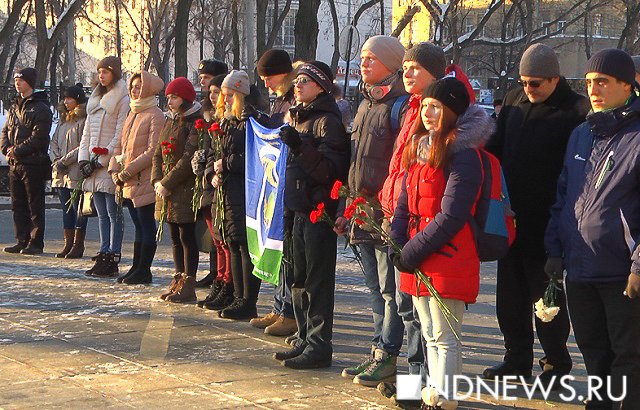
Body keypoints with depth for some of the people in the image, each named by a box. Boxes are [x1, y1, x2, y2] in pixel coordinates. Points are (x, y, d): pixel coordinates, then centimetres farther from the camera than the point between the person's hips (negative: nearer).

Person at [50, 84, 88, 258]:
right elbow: (54, 143, 18)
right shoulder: (63, 120, 17)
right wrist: (56, 160, 1)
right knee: (66, 208, 10)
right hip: (60, 173, 8)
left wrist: (65, 160, -15)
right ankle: (68, 244, 14)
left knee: (78, 209, -2)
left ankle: (78, 244, 4)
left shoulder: (84, 120, -9)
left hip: (76, 172, -8)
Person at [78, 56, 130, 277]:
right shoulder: (95, 99, 19)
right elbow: (87, 132, 19)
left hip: (111, 165, -8)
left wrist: (101, 160, -14)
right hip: (94, 165, 8)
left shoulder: (122, 100, -6)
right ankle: (104, 256, 11)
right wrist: (83, 159, 6)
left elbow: (120, 136, -12)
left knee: (113, 214, -6)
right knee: (102, 215, 9)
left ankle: (112, 260, -5)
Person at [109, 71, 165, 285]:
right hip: (129, 182, 8)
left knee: (146, 225, -3)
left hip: (144, 180, -8)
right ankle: (137, 268, 17)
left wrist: (127, 172, -17)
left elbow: (153, 151, -17)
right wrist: (115, 171, 2)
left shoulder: (155, 116, -10)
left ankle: (143, 270, 1)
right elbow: (119, 145, 19)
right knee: (139, 226, 13)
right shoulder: (132, 114, 18)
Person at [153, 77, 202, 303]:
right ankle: (178, 280, 20)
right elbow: (158, 153, 15)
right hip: (167, 190, 8)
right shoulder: (170, 121, 16)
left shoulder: (196, 123, -10)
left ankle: (188, 286, 0)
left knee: (187, 237, -4)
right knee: (175, 238, 12)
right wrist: (157, 180, -1)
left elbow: (189, 159, -17)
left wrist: (167, 183, -16)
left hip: (186, 190, -8)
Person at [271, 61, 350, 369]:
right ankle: (305, 340, 21)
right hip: (300, 210, 9)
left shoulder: (328, 122, -10)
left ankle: (319, 345, -2)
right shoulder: (298, 119, 18)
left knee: (318, 281, -6)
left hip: (320, 213, -9)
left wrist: (300, 147, -27)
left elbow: (331, 170, -20)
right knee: (300, 280, 13)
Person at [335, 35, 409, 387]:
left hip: (387, 213, -9)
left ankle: (387, 358, 3)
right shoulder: (366, 105, 17)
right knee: (376, 288, 15)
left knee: (389, 289, -2)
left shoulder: (400, 105, -12)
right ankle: (379, 352, 22)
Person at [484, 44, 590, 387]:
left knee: (547, 295, 4)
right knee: (510, 294, 14)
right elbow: (496, 148, 17)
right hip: (512, 217, 6)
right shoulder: (514, 101, 8)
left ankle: (556, 364, 17)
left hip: (547, 223, -6)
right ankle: (518, 359, 27)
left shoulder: (575, 111, -12)